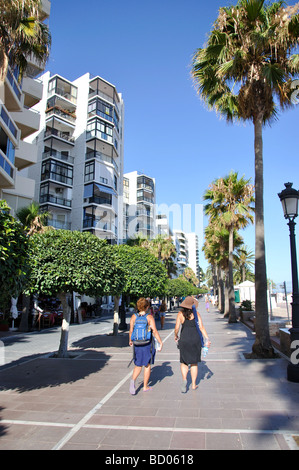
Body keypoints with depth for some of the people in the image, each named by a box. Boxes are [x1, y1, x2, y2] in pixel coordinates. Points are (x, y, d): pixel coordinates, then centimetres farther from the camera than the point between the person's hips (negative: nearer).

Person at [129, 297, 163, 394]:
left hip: (137, 344, 3)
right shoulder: (150, 317, -10)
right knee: (147, 365, 14)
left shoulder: (134, 317, -2)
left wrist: (130, 340, 20)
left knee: (138, 365, 15)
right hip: (148, 344, -2)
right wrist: (160, 343, -6)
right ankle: (145, 386, 22)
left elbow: (131, 331, 3)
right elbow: (154, 332, -14)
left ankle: (133, 380, -10)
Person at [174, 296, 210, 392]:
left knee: (184, 362, 12)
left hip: (184, 340, -1)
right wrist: (207, 339, -3)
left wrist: (176, 336, 12)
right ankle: (194, 384, 18)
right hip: (195, 339, 1)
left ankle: (184, 379, -10)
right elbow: (201, 327, -7)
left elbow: (177, 328, -6)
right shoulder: (196, 313, -3)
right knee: (194, 363, 14)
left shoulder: (180, 314, -5)